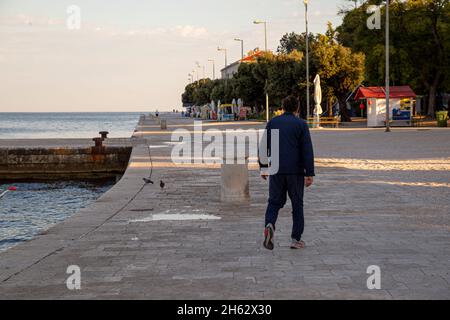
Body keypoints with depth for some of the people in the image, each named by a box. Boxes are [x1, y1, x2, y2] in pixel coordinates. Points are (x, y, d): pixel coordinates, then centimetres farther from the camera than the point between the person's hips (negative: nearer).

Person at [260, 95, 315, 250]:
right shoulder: (301, 124, -3)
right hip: (296, 171, -2)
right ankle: (296, 239, 10)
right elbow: (307, 151, -9)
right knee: (297, 204, 11)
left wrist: (263, 167, 15)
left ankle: (270, 225, -17)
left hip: (276, 170, 2)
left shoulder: (272, 123, 5)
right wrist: (310, 174, -7)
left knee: (275, 201, 12)